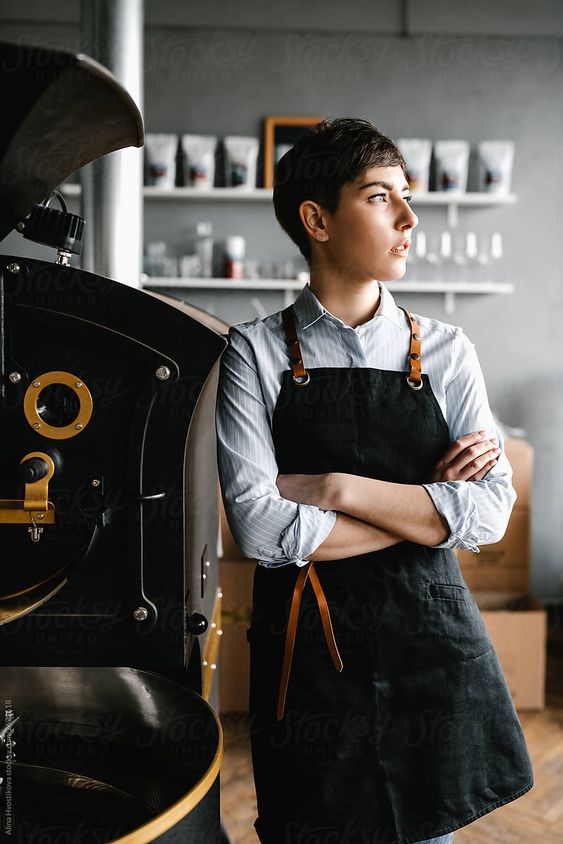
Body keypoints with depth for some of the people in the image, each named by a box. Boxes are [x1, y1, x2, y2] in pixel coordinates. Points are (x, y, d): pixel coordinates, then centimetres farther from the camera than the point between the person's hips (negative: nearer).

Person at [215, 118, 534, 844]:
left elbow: (491, 512, -8)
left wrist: (337, 489, -15)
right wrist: (427, 509, -12)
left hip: (430, 647, 2)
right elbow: (259, 527, -15)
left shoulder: (444, 352, 1)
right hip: (307, 651, -1)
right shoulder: (256, 354, -5)